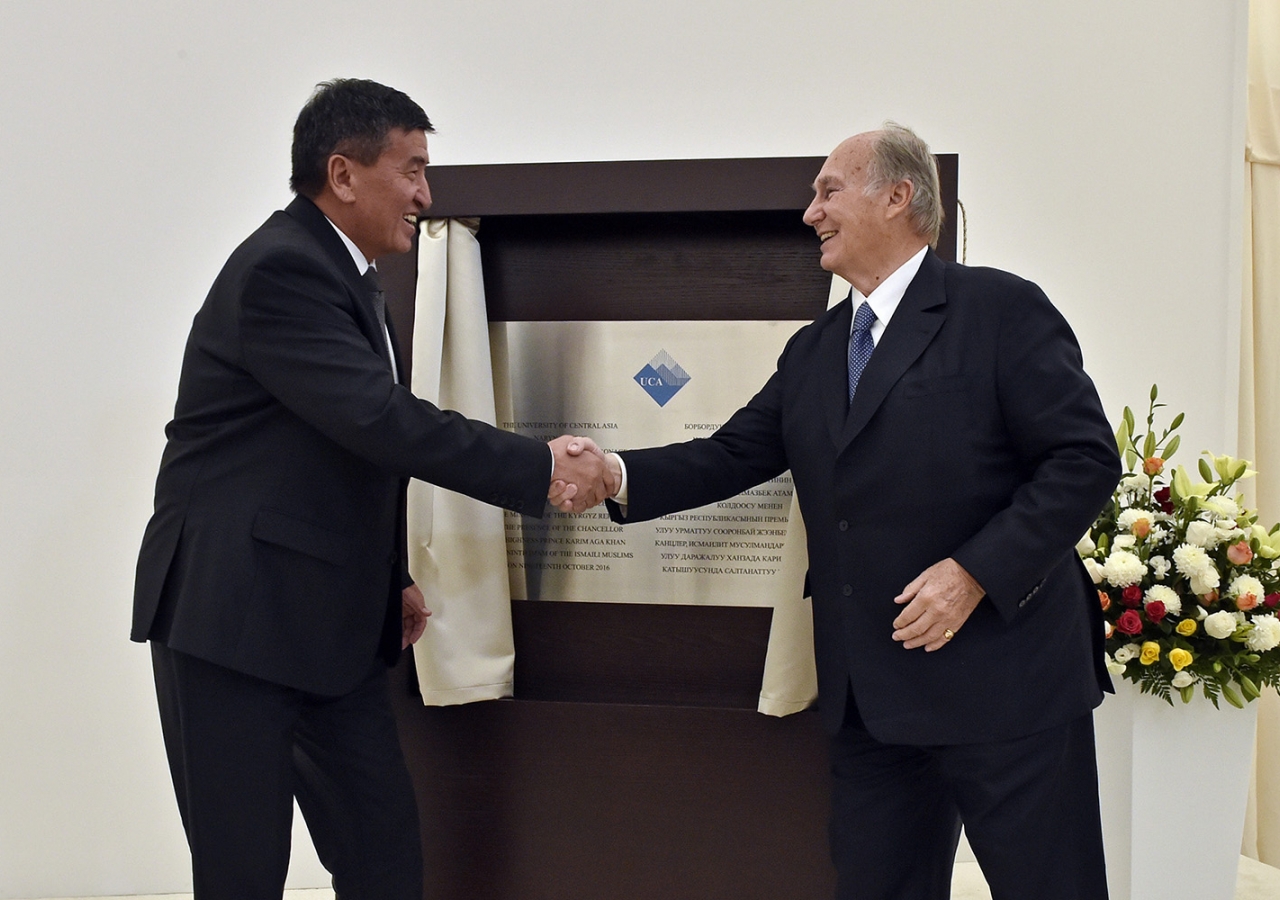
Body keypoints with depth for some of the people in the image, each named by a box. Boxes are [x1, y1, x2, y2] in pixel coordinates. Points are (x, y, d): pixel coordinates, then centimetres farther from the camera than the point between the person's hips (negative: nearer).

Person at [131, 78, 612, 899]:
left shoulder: (338, 276, 14)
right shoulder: (281, 269, -17)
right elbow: (382, 420, -25)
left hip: (328, 622, 9)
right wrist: (540, 468, -20)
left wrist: (391, 577, 19)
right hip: (233, 616, -9)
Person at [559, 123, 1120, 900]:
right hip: (873, 696, 6)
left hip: (1007, 683, -6)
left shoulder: (1002, 311, -6)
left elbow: (1084, 459, -11)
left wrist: (975, 572, -19)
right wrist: (616, 475, -7)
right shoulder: (812, 352, 15)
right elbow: (733, 455, 10)